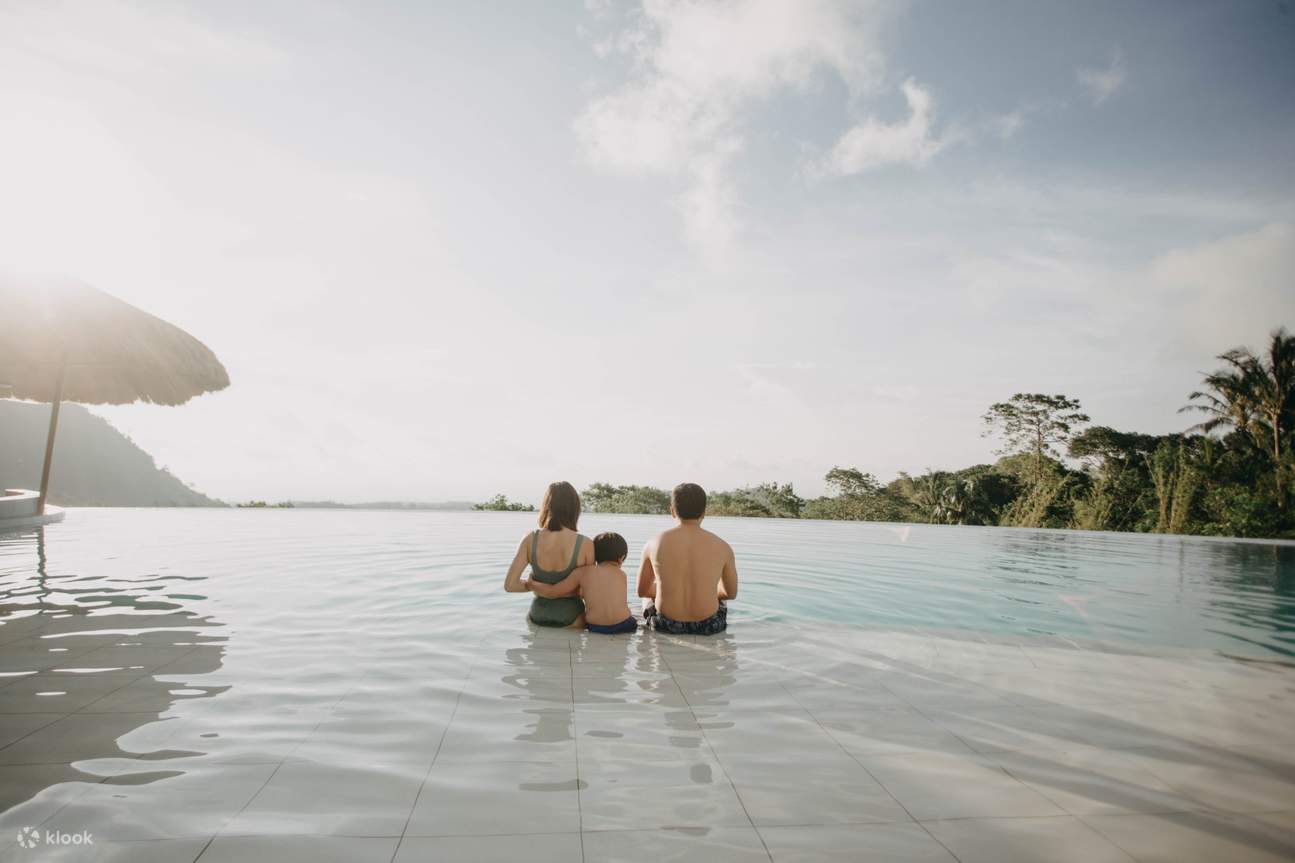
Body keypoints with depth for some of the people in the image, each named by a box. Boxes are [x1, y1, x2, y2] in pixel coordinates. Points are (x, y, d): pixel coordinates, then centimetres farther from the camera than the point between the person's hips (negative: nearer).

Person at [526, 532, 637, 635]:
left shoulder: (583, 572, 3)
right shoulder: (622, 574, 9)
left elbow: (552, 592, 1)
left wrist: (530, 583, 17)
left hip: (596, 628, -1)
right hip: (623, 625, 1)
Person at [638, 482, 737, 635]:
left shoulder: (654, 545, -8)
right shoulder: (722, 548, -9)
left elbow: (642, 591, 6)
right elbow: (731, 593, 7)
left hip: (665, 626, 0)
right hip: (708, 626, 0)